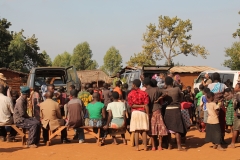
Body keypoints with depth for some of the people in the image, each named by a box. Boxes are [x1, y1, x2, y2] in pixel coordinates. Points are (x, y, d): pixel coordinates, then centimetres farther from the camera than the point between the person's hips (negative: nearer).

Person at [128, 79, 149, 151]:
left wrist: (140, 106, -4)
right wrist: (148, 114, -2)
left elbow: (131, 105, -8)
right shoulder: (144, 93, -4)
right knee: (144, 130, 6)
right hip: (143, 112, 0)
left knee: (136, 131, 4)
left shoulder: (130, 94, -4)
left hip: (134, 113, 0)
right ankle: (145, 146, 8)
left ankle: (137, 146, 6)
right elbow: (146, 105, -7)